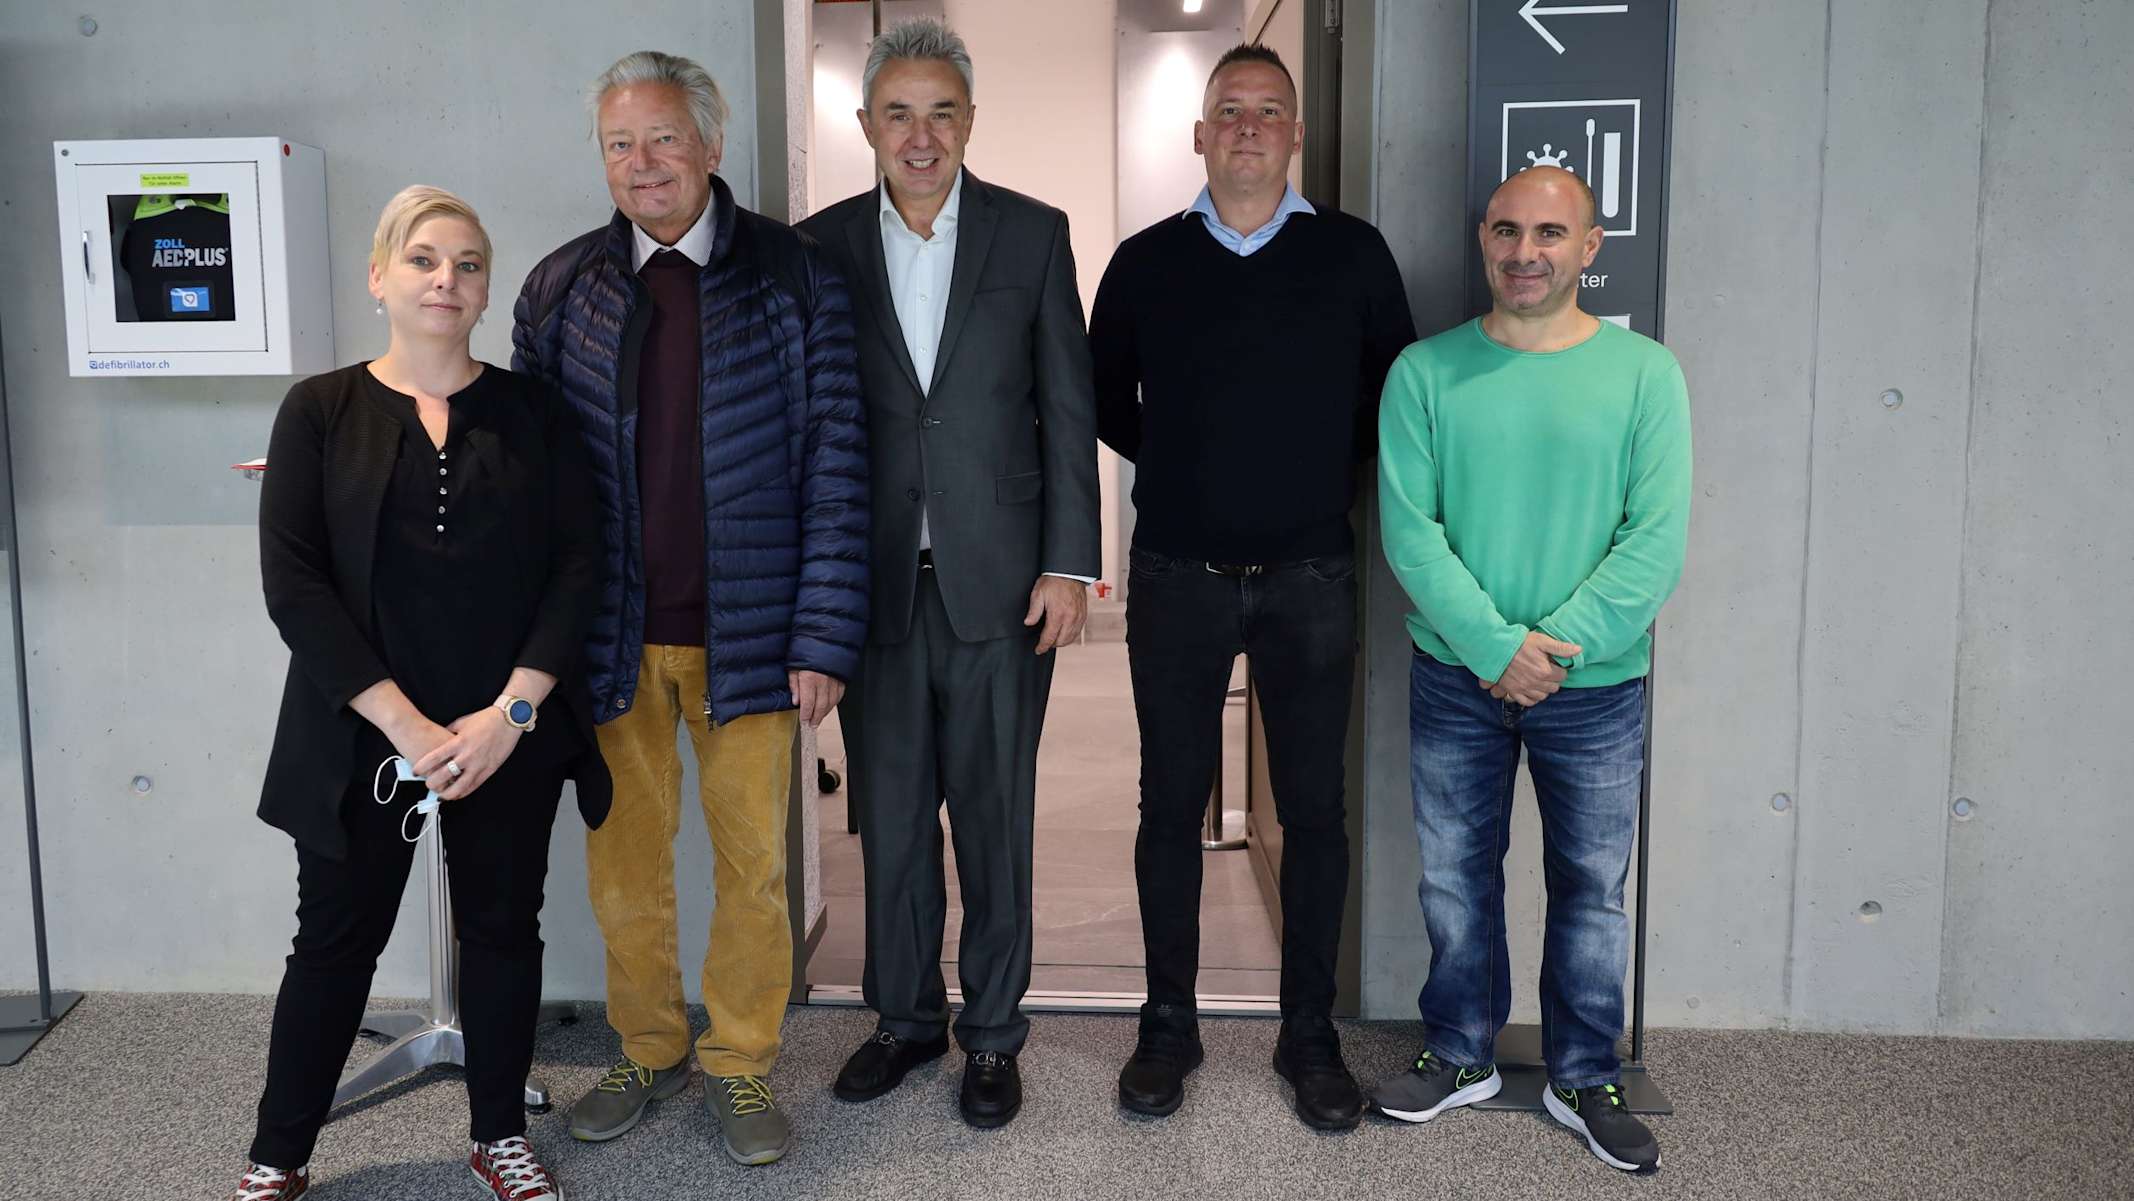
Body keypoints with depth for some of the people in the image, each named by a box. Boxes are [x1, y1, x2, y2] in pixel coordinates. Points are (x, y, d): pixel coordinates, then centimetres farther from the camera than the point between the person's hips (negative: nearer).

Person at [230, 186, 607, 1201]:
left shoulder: (532, 412, 3)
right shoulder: (321, 412, 0)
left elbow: (575, 566, -2)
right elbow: (293, 581, -8)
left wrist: (509, 712, -12)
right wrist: (405, 724, -15)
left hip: (511, 734, 1)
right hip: (364, 738, -1)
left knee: (502, 927, 10)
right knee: (337, 937, 7)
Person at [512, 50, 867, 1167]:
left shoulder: (793, 277, -3)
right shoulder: (561, 288, 5)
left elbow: (836, 462, -5)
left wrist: (824, 635, -10)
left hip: (745, 633, -2)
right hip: (609, 635, 2)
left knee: (752, 861, 7)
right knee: (624, 863, 12)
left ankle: (739, 1063, 26)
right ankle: (647, 1049, 32)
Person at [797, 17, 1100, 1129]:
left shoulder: (1033, 234, 1)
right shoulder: (823, 244, 4)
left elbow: (1068, 410, 1)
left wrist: (1068, 565, -4)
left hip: (998, 578, -1)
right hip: (874, 581, 2)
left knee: (994, 815, 8)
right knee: (889, 813, 12)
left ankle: (992, 1029, 23)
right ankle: (906, 1014, 30)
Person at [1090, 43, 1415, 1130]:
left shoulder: (1352, 254, 3)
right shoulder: (1146, 262, 4)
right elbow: (1101, 397, 15)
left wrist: (1329, 472, 3)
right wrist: (1179, 466, 8)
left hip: (1307, 580, 0)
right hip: (1176, 579, 1)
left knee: (1313, 809, 5)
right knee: (1171, 803, 6)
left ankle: (1309, 1033, 18)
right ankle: (1168, 1023, 20)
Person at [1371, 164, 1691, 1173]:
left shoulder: (1643, 372, -4)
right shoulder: (1426, 372, -2)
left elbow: (1657, 539, -9)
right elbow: (1409, 529, -8)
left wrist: (1554, 643, -17)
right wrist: (1496, 647, -17)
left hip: (1595, 687, 0)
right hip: (1455, 678, 1)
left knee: (1592, 888, 10)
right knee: (1455, 876, 12)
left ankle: (1584, 1077, 27)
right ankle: (1460, 1055, 30)